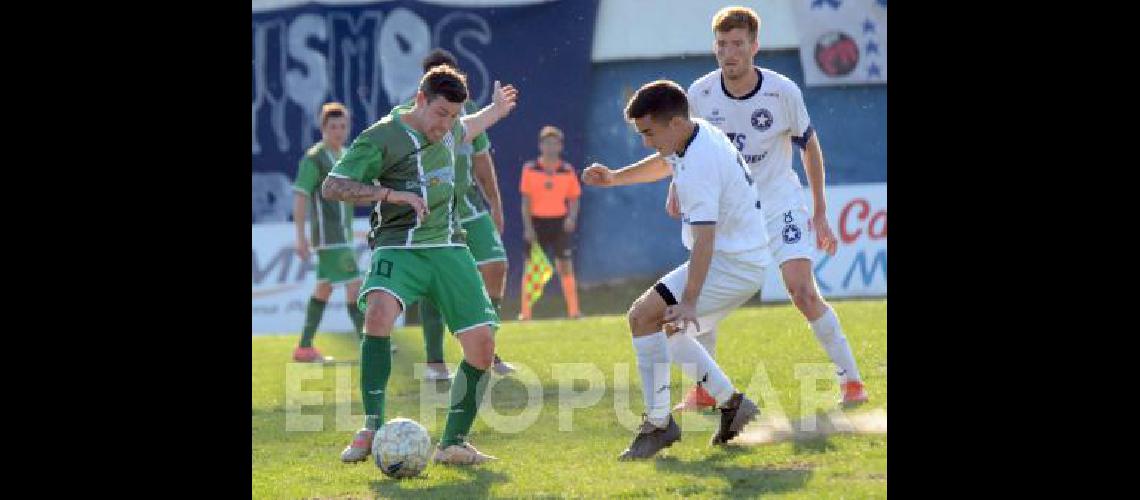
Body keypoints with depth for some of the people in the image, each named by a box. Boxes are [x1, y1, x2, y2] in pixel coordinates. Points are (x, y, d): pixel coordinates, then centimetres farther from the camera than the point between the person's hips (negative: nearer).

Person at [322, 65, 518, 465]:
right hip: (398, 248, -6)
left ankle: (453, 444, 8)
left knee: (481, 343, -7)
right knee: (379, 311, -36)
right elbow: (332, 186, -13)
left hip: (448, 248, 6)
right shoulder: (380, 138, -9)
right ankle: (372, 429, -29)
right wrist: (391, 194, -22)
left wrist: (496, 110, 52)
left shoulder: (447, 129, 12)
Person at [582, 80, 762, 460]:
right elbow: (665, 166, 30)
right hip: (749, 261, 11)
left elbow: (704, 238, -34)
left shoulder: (699, 166, -25)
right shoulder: (699, 134, 7)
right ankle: (731, 404, 22)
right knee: (669, 330, 22)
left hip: (731, 264, -11)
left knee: (643, 316, -17)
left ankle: (658, 424, -16)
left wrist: (689, 301, -42)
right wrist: (614, 178, 19)